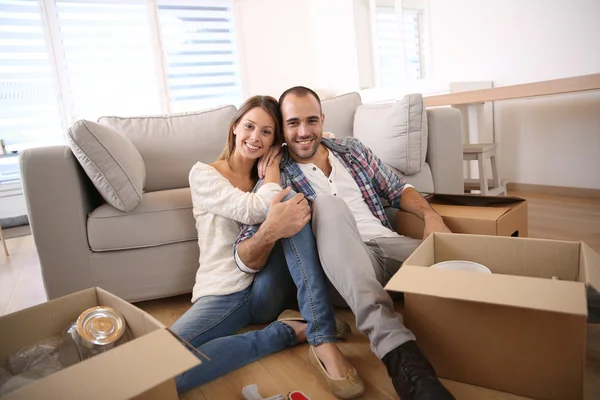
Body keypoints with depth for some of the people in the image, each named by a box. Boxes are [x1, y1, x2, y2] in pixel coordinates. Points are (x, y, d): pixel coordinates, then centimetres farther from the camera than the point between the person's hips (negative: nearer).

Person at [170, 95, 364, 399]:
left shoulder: (265, 176, 16)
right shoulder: (203, 174, -2)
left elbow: (292, 210, 1)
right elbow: (253, 211, -18)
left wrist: (271, 166, -5)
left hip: (270, 287, 3)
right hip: (223, 292, -2)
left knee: (294, 205, -25)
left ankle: (323, 340, -28)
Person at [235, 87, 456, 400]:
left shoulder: (351, 149, 15)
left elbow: (398, 189, 17)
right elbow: (245, 260, -4)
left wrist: (430, 215, -6)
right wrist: (269, 233, -28)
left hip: (388, 245, 3)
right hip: (342, 273, -3)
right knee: (327, 203, -33)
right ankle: (397, 351, -43)